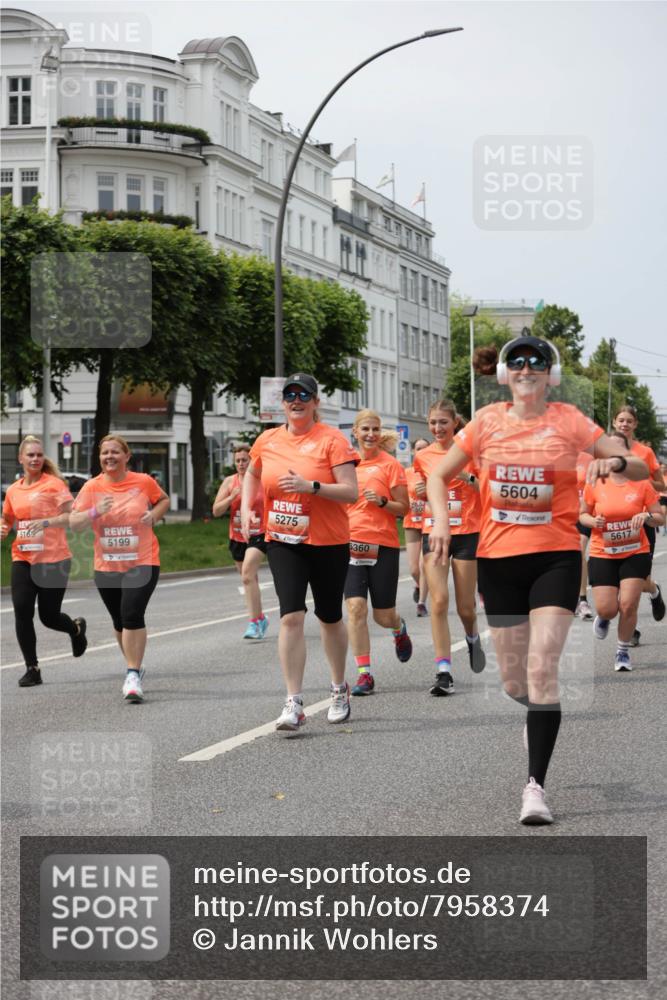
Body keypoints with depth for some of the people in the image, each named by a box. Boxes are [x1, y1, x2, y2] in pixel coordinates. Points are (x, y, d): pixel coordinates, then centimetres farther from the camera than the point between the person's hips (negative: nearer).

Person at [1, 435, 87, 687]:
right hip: (22, 559, 4)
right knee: (22, 611, -10)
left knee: (49, 617, 0)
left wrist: (46, 522, -26)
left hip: (53, 559, -4)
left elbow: (73, 516, -12)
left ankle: (76, 628, 37)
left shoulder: (54, 484, -5)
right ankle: (32, 668, 2)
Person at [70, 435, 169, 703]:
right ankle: (135, 666, 38)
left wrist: (152, 516, -6)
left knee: (132, 615, -19)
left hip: (142, 562, -3)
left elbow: (164, 500, 14)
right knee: (120, 621, 16)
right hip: (106, 566, 3)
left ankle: (132, 676, -15)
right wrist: (95, 512, -25)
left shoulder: (143, 482, -5)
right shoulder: (92, 487, -3)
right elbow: (73, 523, -7)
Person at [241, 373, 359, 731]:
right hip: (282, 541, 2)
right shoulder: (268, 441, 4)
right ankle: (294, 704, -9)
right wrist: (246, 508, 9)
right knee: (291, 616, -11)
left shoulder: (332, 439, -10)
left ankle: (339, 689, 35)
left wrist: (310, 486, -27)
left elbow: (351, 492, -15)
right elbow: (252, 475, 25)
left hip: (328, 543, -2)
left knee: (330, 618, 12)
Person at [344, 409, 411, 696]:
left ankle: (399, 629, 42)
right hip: (351, 543, 2)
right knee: (355, 607, -11)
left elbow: (404, 509, -1)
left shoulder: (390, 464, -3)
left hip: (383, 545, -2)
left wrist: (382, 501, -18)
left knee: (383, 615, 5)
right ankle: (364, 673, -4)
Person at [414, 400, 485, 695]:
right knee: (439, 601, -12)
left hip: (467, 533, -2)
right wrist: (421, 491, -1)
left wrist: (467, 477, -20)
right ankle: (444, 672, -12)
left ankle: (472, 638, 40)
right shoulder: (423, 457, 7)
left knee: (465, 607, 4)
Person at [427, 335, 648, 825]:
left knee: (542, 669, -17)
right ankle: (538, 716, 46)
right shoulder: (487, 421, 4)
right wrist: (441, 519, -6)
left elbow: (641, 469, -3)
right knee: (513, 680, 10)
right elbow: (439, 476, 12)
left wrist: (616, 461, -26)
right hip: (498, 558, 3)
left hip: (556, 557, -3)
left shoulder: (569, 421, -2)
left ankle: (536, 784, -12)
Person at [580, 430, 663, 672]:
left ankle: (623, 652, 14)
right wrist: (593, 521, -14)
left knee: (628, 605, -10)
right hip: (602, 554, 0)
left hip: (635, 553, 0)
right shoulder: (594, 483, -4)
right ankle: (602, 617, 34)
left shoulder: (641, 483, -5)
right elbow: (582, 515, 9)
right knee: (607, 609, -7)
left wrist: (647, 516, -22)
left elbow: (660, 518, 0)